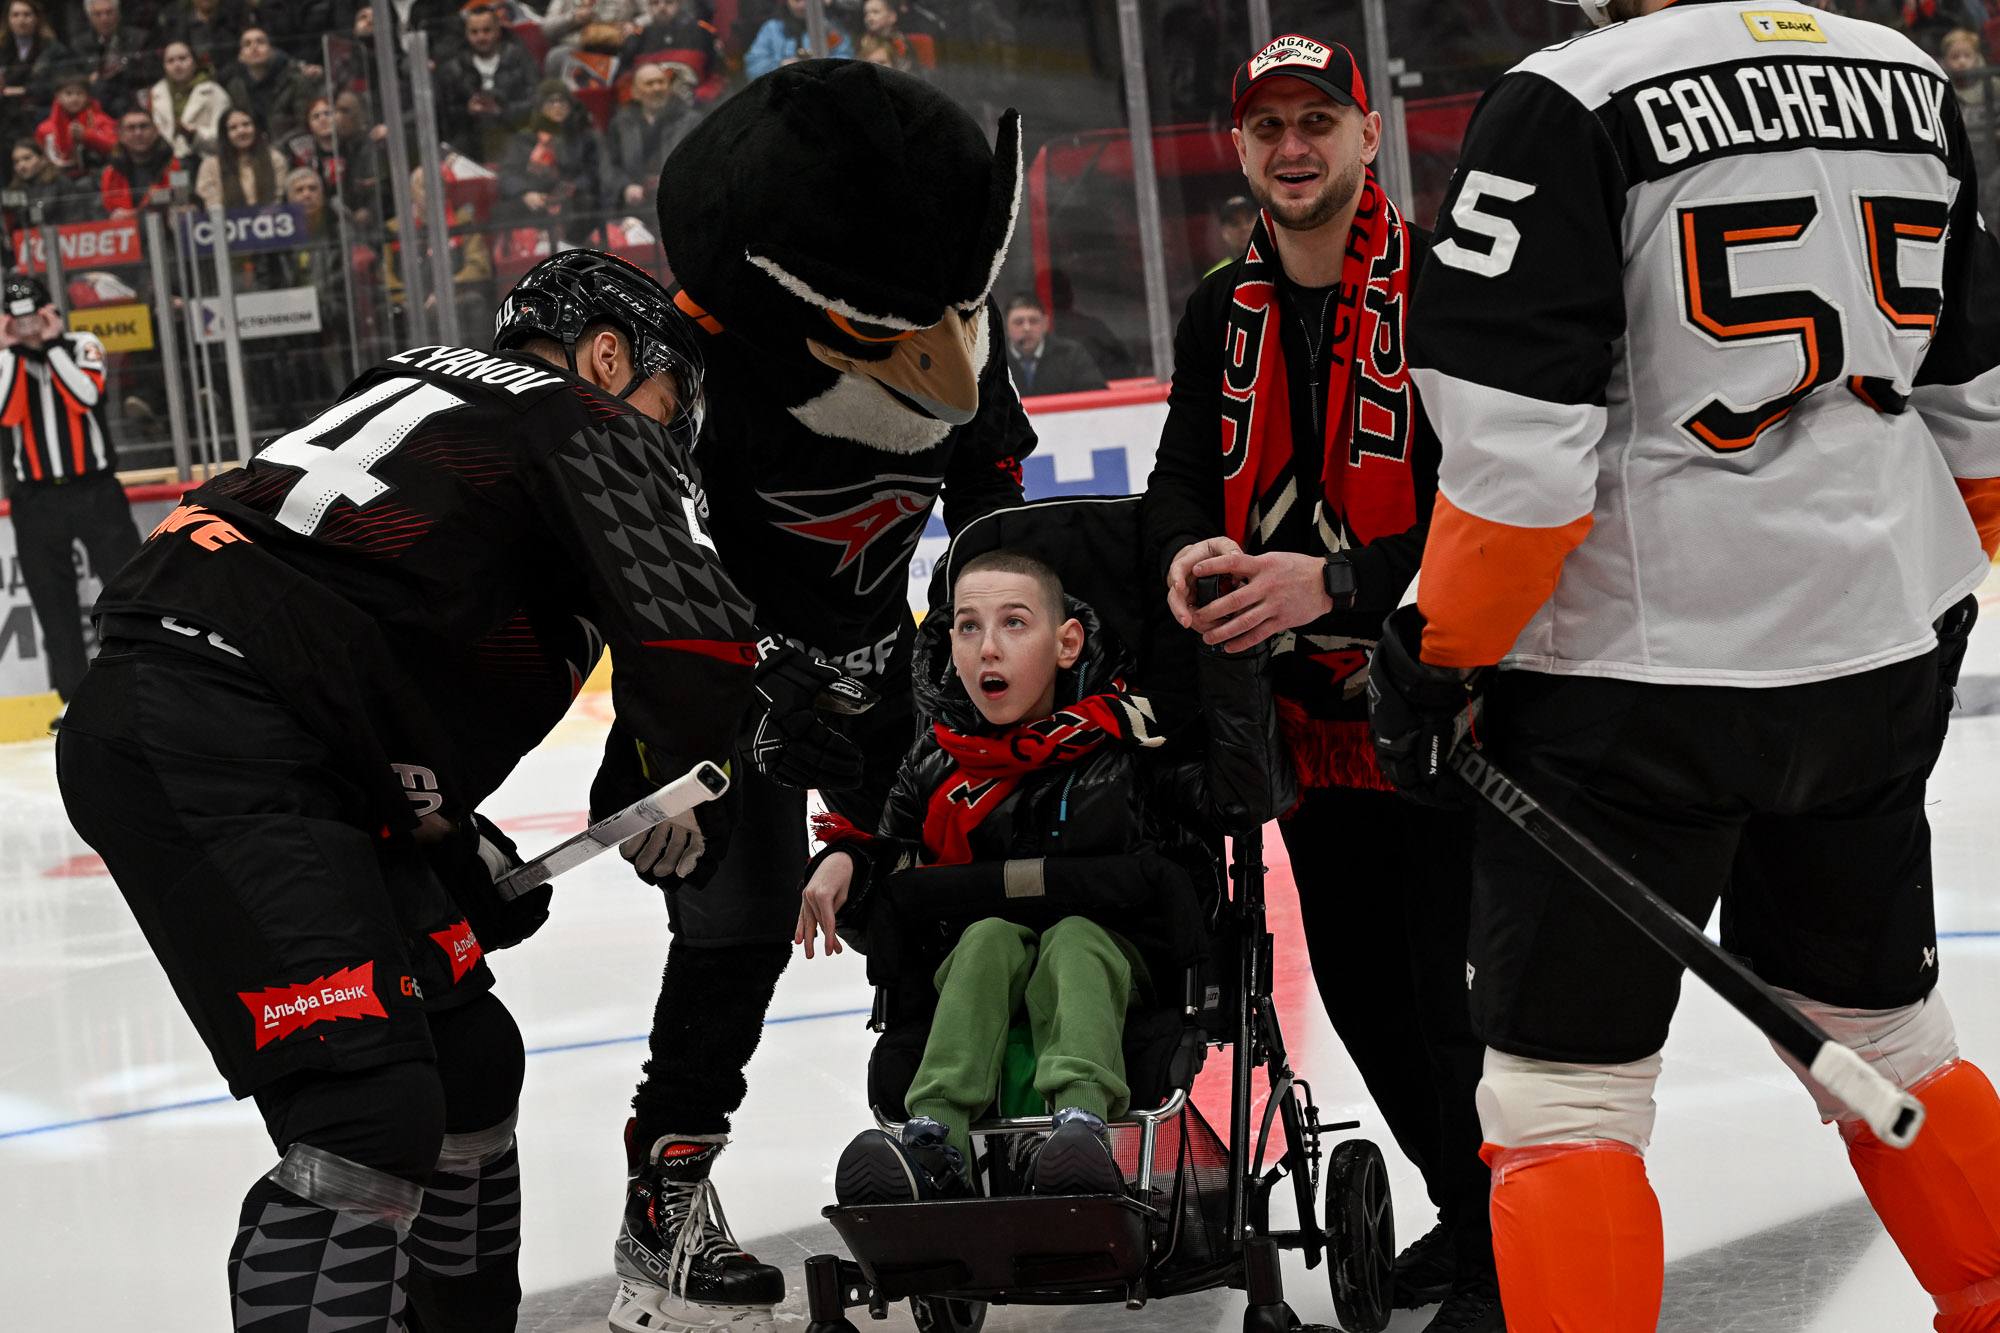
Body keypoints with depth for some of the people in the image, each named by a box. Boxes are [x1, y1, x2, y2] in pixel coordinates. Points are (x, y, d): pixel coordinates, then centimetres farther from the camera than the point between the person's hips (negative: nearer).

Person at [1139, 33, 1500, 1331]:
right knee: (1360, 989, 14)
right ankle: (1467, 1214, 33)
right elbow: (1183, 481, 2)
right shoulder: (1223, 315, 7)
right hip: (1313, 711, 7)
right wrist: (1189, 554, -22)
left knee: (1457, 992, -7)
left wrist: (1336, 582, -33)